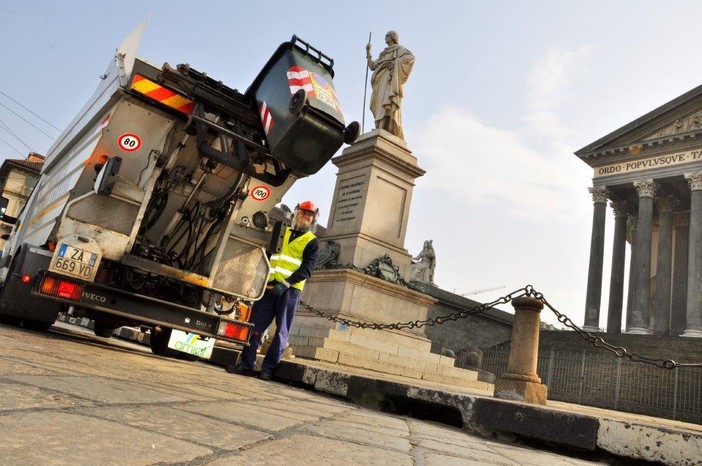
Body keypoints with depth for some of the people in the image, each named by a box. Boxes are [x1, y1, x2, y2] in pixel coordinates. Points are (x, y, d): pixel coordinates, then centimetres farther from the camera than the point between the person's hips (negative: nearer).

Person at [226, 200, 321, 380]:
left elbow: (307, 268, -7)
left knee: (281, 331, 0)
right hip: (270, 286, 4)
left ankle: (268, 368, 6)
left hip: (290, 290, -3)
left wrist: (286, 284, -18)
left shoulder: (313, 242, 4)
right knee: (255, 325, 1)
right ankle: (246, 364, 8)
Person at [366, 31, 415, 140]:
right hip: (381, 82, 7)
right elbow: (372, 66, 27)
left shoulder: (399, 48, 16)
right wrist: (368, 52, 22)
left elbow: (411, 57, -4)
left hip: (391, 78, -7)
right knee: (381, 107, -12)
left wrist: (394, 61, -10)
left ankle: (390, 133, -44)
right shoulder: (383, 54, 36)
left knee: (389, 104, -28)